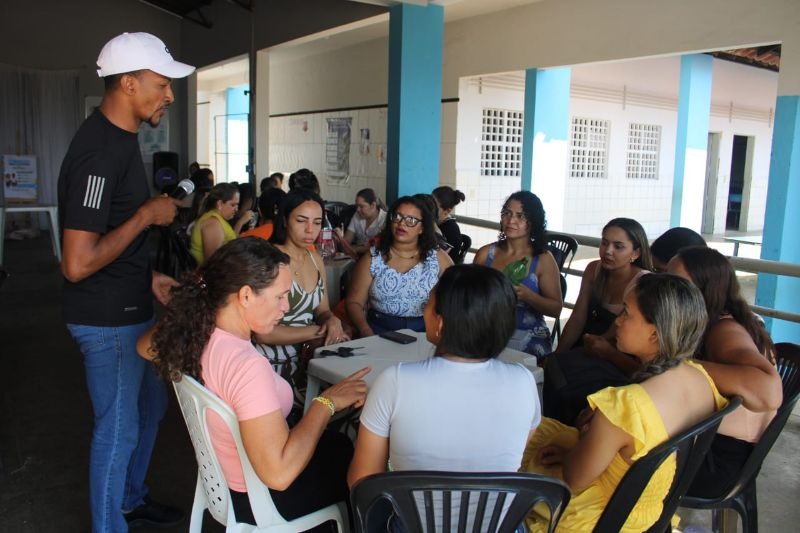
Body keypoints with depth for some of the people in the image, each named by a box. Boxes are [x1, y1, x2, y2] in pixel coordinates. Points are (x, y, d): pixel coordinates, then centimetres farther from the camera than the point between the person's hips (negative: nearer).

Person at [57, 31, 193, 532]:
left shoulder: (121, 138, 6)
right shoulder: (99, 152, -25)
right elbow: (78, 264, -29)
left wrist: (148, 277, 10)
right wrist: (148, 214, -20)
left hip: (131, 308, 10)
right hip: (108, 319, -10)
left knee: (150, 406, 24)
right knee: (119, 428, 7)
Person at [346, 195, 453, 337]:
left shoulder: (439, 259, 5)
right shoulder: (372, 259, 5)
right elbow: (354, 302, 4)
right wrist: (365, 330, -14)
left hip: (426, 332, 1)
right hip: (380, 331, 0)